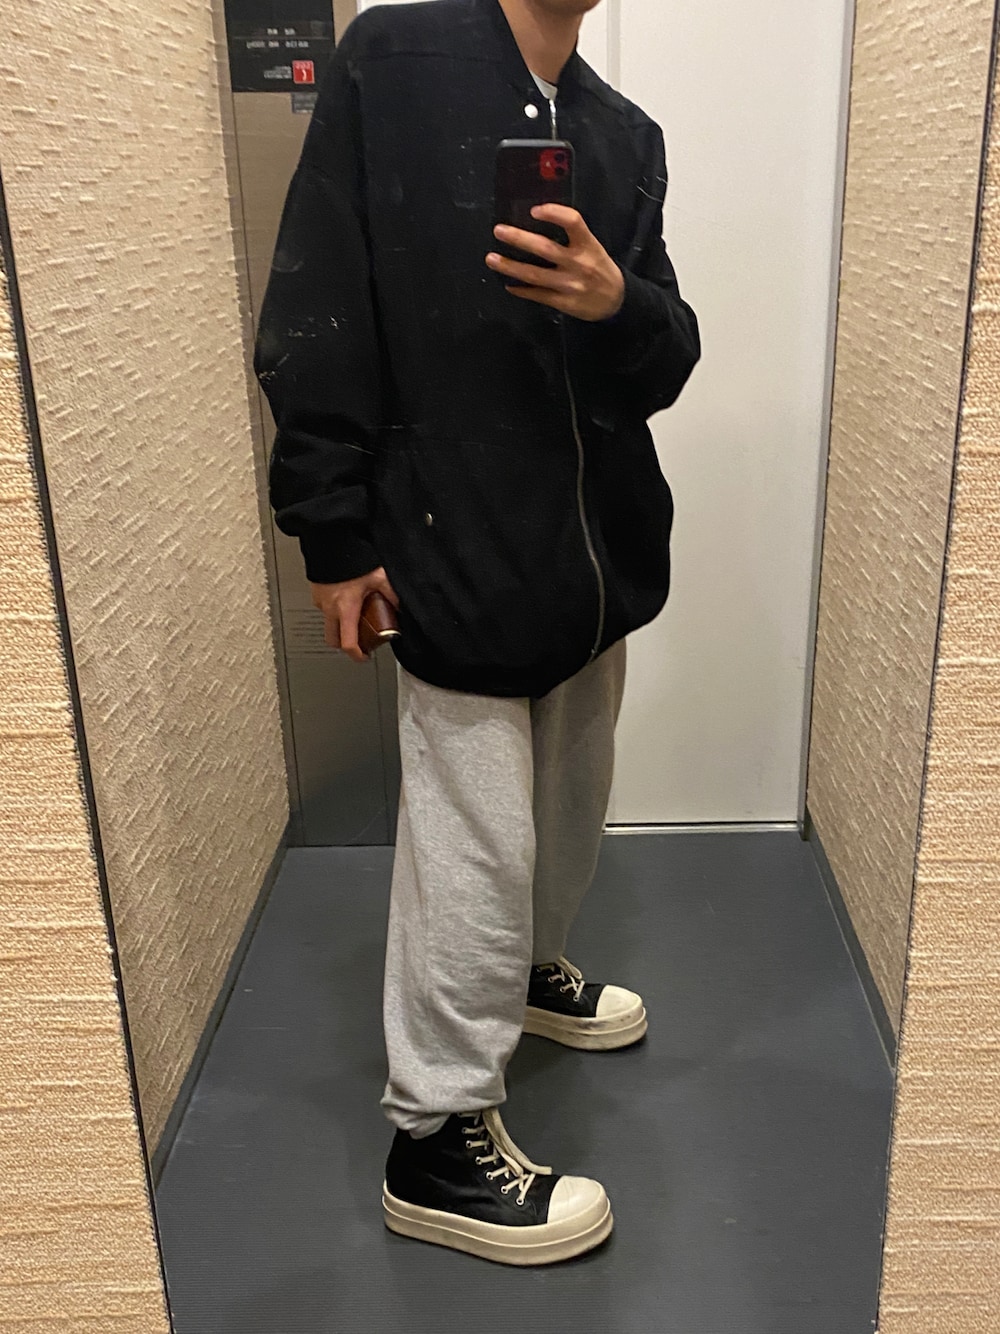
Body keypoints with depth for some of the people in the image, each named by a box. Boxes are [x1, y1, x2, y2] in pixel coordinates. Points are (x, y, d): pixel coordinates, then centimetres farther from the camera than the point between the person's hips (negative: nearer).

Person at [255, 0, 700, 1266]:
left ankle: (526, 969, 49)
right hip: (459, 555, -6)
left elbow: (667, 365, 7)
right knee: (476, 853, 0)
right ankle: (435, 1141, 18)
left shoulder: (627, 135, 11)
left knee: (567, 809, 22)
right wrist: (336, 536, -13)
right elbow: (315, 319, -10)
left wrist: (617, 303, -16)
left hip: (599, 550, 7)